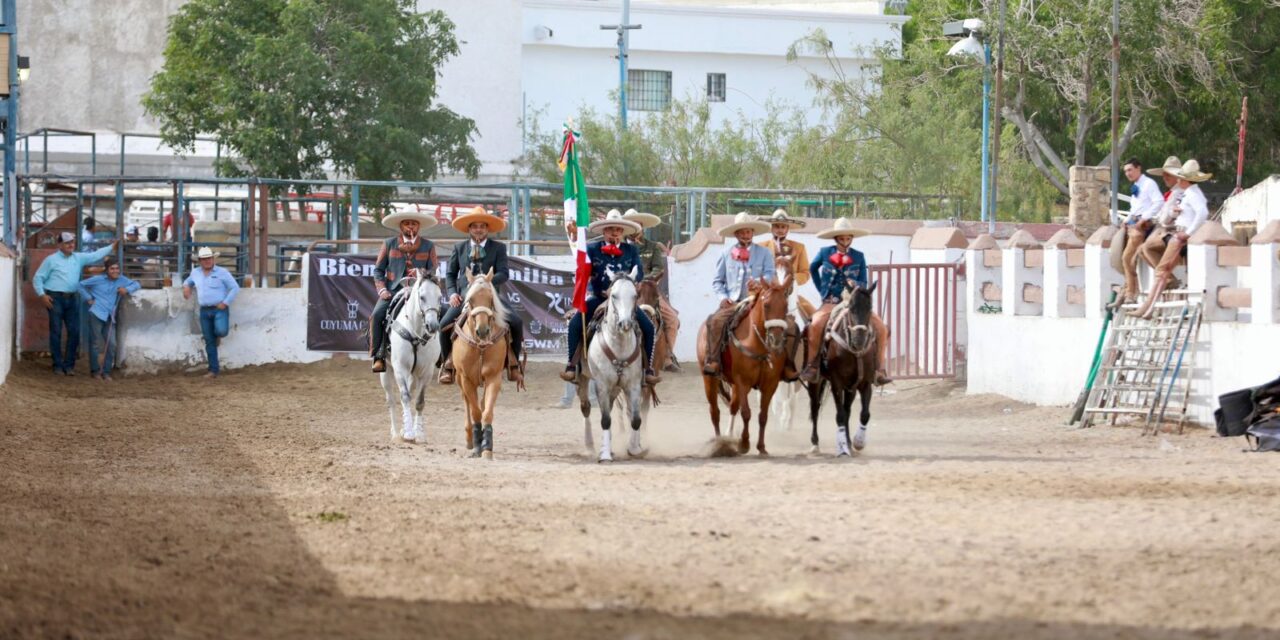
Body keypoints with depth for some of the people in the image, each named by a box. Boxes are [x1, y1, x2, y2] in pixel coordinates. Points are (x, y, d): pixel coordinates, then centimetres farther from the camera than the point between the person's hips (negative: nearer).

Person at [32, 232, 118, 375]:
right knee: (56, 332, -3)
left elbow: (96, 255, 12)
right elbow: (38, 278, 1)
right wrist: (42, 295, -9)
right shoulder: (51, 260, 0)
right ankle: (58, 365, 3)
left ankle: (69, 365, 10)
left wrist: (111, 247, 4)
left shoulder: (79, 258, 12)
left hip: (72, 299, 4)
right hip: (55, 299, -4)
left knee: (74, 331, 1)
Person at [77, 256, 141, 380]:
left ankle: (106, 371, 9)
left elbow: (137, 285, 14)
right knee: (95, 343, 2)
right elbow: (82, 285, 7)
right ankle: (95, 370, 13)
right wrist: (88, 299, 1)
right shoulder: (98, 279, -1)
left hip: (110, 317, 3)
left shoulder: (121, 280, 7)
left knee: (112, 344, -3)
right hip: (97, 314, -3)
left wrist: (127, 290, -5)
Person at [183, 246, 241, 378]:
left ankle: (219, 335, 12)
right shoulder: (195, 273, 9)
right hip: (205, 311, 4)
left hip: (220, 309, -4)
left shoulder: (222, 272, -5)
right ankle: (213, 370, 10)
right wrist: (186, 286, 6)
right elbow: (188, 281, 31)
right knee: (209, 342, 4)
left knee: (221, 331, -29)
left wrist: (225, 303, -14)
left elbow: (235, 288, -5)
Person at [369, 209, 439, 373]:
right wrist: (382, 290, -4)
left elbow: (432, 270, 8)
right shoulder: (389, 244, 13)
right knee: (377, 315, -25)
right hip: (393, 291, 0)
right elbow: (378, 270, 12)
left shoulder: (428, 246, 13)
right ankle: (378, 356, -21)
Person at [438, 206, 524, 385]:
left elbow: (504, 274, -5)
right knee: (445, 323, -21)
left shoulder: (498, 248, 6)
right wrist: (452, 293, -5)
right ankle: (448, 363, -2)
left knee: (516, 323, -19)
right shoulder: (459, 248, 12)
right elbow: (450, 274, 13)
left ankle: (513, 362, 0)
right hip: (464, 296, 1)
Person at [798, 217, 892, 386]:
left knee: (881, 328, -17)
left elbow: (863, 284, 6)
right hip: (830, 302, -2)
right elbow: (813, 269, 22)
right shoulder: (825, 253, 4)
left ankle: (879, 370, -7)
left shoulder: (858, 257, 6)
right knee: (816, 325, -33)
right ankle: (811, 367, -20)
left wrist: (856, 286, -17)